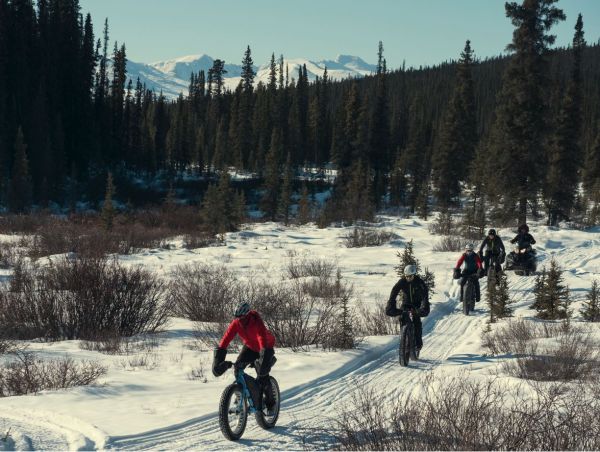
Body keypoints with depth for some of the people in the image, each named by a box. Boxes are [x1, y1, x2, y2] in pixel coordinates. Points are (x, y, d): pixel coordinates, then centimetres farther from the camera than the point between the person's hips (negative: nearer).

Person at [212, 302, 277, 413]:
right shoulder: (236, 323, -23)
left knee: (262, 375, -17)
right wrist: (218, 358, -39)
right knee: (238, 366, -17)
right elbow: (226, 338, -29)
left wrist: (263, 360, -62)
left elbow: (262, 339, -49)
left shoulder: (256, 322, -37)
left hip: (266, 347, -5)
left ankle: (270, 403, 6)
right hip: (250, 346, 5)